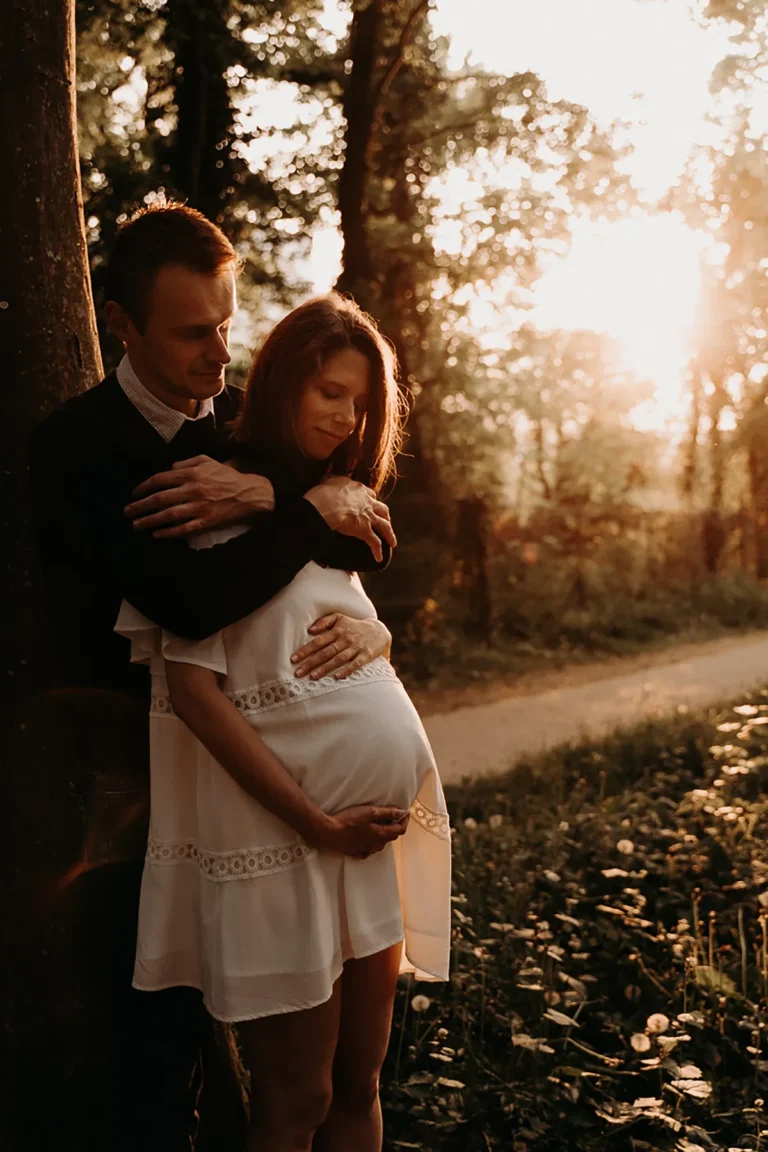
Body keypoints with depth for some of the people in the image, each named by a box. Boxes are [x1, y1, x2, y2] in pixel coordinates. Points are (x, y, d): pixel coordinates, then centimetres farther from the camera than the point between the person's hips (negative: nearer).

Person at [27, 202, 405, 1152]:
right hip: (127, 777, -5)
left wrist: (263, 498, -22)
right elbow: (195, 602, -29)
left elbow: (372, 533, -4)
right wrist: (314, 508, -19)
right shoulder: (73, 447, -15)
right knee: (144, 1038, 3)